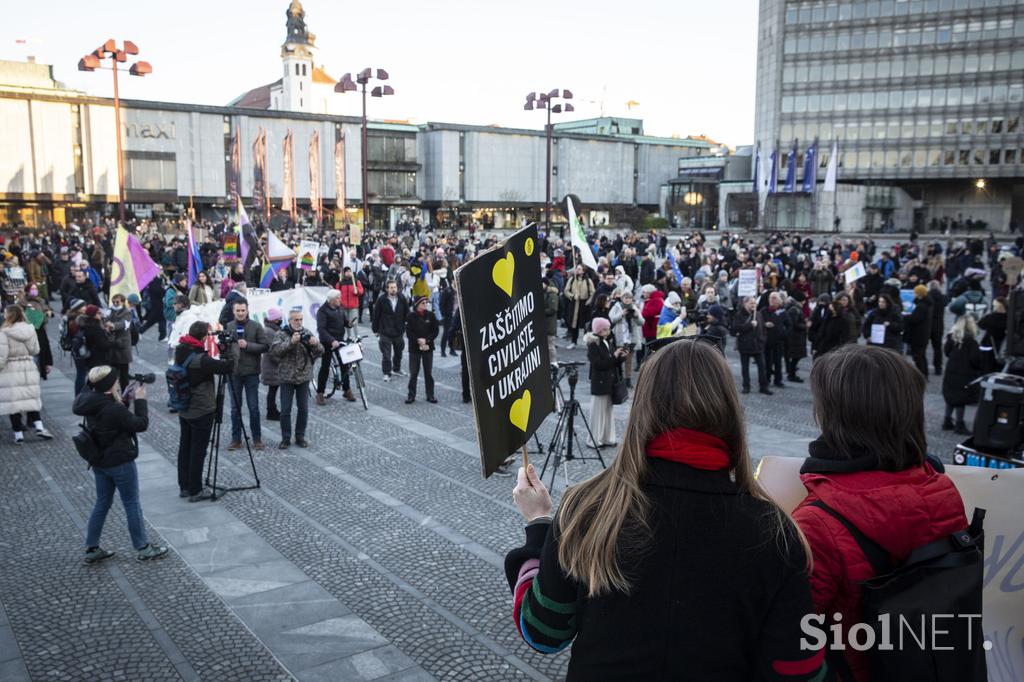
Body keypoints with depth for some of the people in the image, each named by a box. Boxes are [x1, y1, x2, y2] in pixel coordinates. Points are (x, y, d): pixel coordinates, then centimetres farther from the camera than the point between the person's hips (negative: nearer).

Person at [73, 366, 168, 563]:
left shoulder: (92, 404, -3)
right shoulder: (114, 410, -28)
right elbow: (141, 424, -19)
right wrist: (140, 400, -11)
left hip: (99, 461, 8)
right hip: (120, 463, -8)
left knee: (102, 503, 19)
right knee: (132, 504, 6)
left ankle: (92, 549, 26)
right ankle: (143, 548, 19)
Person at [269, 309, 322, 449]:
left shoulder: (307, 333, 6)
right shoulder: (281, 334, -2)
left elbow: (320, 351, 2)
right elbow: (274, 350, -18)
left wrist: (315, 344, -21)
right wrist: (291, 342, -29)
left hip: (304, 377, 3)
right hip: (287, 378, -3)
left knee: (303, 409, 7)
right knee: (285, 410, 1)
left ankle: (300, 437, 19)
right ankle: (285, 438, 12)